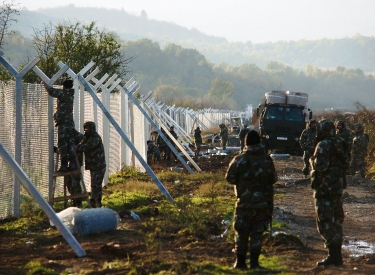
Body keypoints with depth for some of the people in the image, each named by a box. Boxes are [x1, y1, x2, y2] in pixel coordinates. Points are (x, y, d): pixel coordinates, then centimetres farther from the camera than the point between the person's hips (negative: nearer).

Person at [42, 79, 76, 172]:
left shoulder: (63, 93, -6)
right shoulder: (71, 94, 17)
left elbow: (51, 91, -14)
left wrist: (45, 84, 4)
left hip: (63, 122, -7)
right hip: (70, 121, 7)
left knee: (62, 144, -8)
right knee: (70, 143, 8)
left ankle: (64, 165, -12)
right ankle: (72, 163, 2)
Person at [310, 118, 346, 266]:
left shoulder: (323, 145, -15)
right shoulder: (338, 145, 11)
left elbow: (321, 167, -22)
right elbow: (343, 164, 16)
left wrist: (315, 180, -7)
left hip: (325, 188, -9)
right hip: (337, 187, 9)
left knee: (326, 222, -6)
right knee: (336, 220, 13)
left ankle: (333, 255, -10)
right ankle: (337, 255, 18)